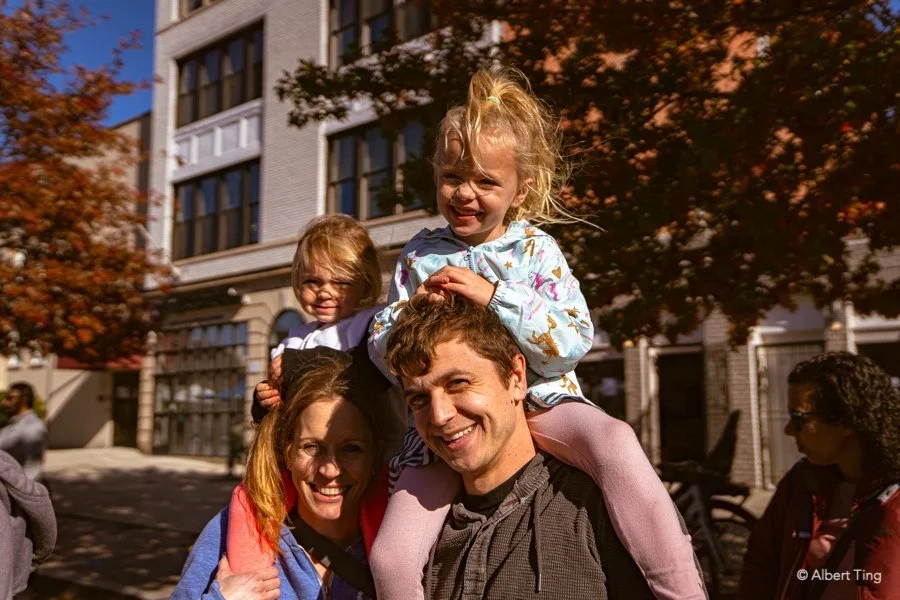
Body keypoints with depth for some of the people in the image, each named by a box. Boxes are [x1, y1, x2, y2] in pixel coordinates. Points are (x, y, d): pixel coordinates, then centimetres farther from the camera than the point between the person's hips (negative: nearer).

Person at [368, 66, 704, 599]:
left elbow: (575, 342, -15)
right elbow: (382, 352, 6)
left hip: (536, 400, -2)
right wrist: (413, 311, -15)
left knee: (616, 443, -35)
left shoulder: (536, 250, -3)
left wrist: (494, 295, -24)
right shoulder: (419, 255, 5)